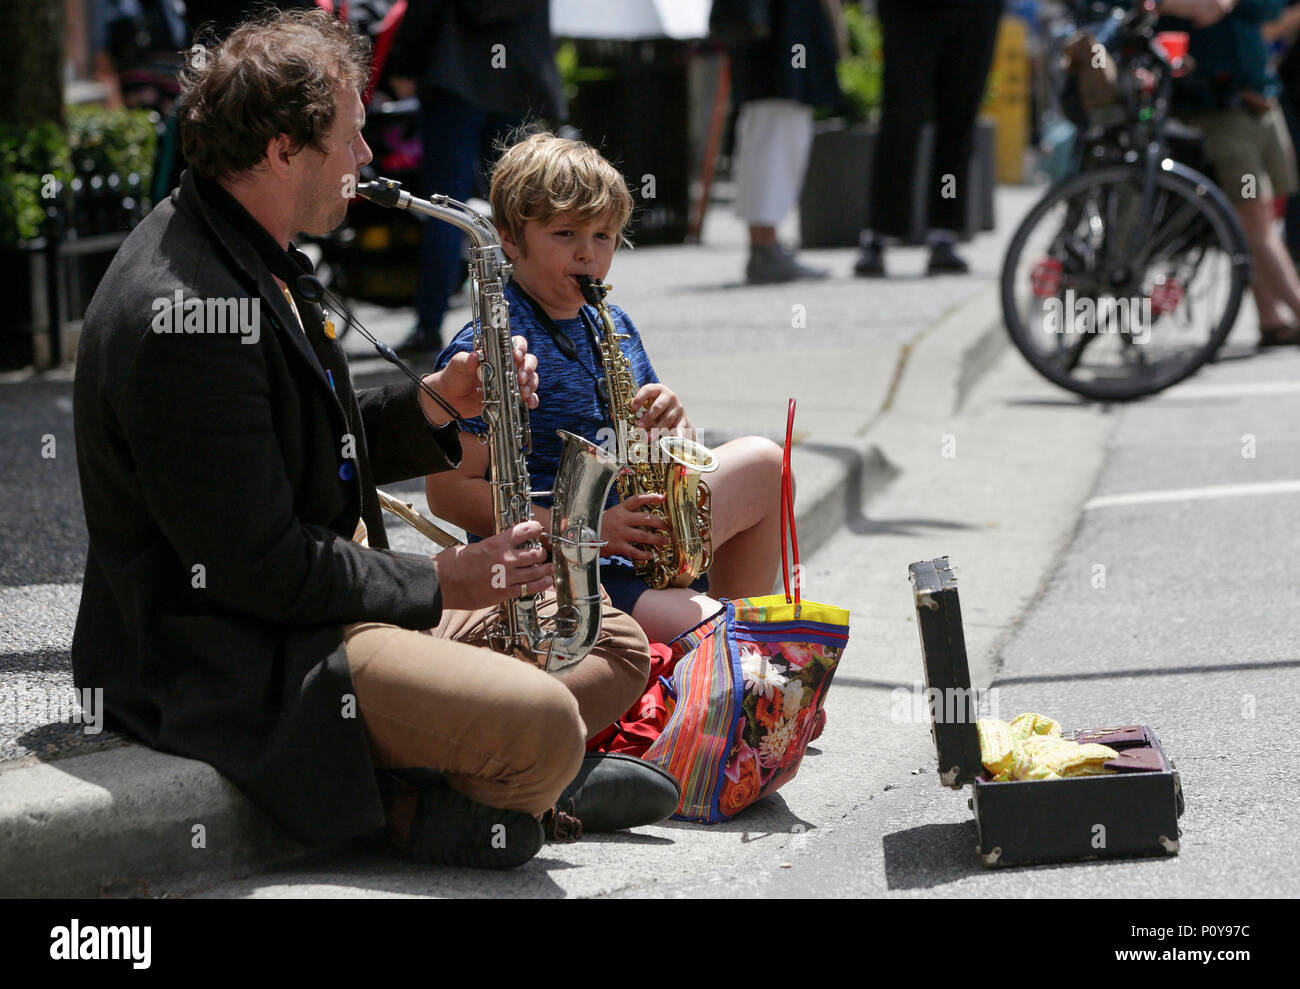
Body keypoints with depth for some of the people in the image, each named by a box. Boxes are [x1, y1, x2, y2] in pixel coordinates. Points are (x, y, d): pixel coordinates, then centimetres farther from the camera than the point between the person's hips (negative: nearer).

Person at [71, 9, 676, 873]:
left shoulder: (252, 255, 10)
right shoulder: (186, 315, -25)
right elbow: (259, 567, -24)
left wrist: (437, 402, 2)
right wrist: (439, 583, -12)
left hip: (326, 598, 11)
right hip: (231, 663, -11)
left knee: (618, 646, 10)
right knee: (544, 722, -27)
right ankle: (446, 814, 1)